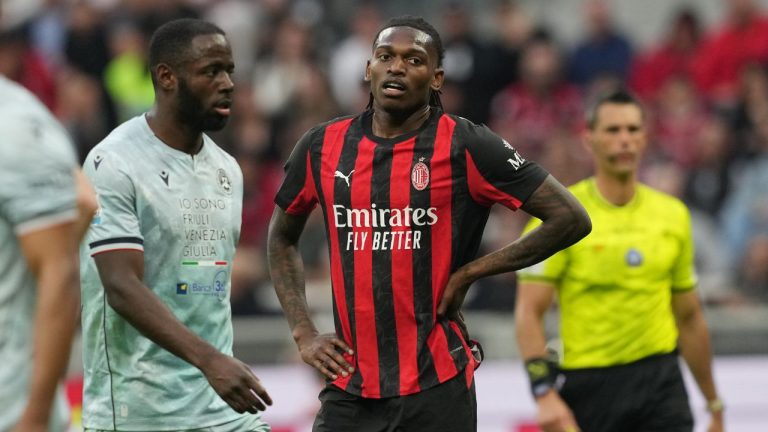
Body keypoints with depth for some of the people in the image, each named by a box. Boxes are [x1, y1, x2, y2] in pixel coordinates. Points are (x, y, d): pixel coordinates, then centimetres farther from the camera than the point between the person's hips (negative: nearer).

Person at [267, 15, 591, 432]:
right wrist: (304, 332, 10)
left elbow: (570, 219, -6)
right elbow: (282, 238, 22)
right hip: (348, 389, 3)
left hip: (436, 387, -3)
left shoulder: (465, 147, -6)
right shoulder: (322, 147, 6)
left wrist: (469, 272, -7)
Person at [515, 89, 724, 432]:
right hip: (587, 385, -3)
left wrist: (714, 404, 19)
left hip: (659, 378, 3)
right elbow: (529, 312, -11)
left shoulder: (672, 214, 9)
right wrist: (545, 393, -24)